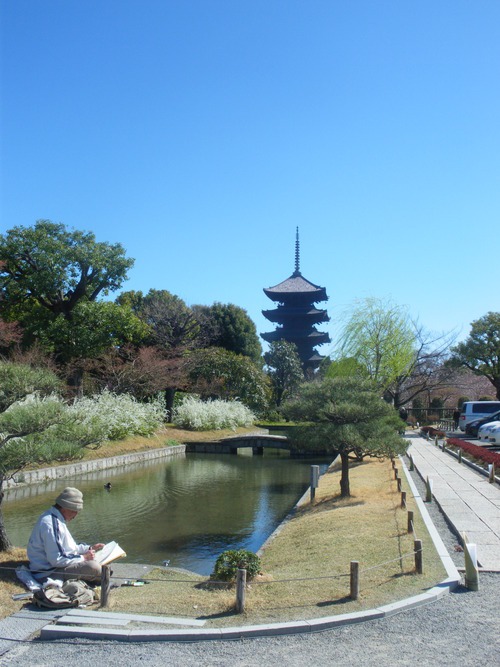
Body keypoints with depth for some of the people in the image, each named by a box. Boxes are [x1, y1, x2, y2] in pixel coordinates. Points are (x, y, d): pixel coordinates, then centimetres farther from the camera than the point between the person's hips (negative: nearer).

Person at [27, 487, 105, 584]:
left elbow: (67, 546, 20)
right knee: (93, 567, -23)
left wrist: (89, 548, 12)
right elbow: (56, 560, -27)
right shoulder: (50, 525, -25)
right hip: (49, 572, -11)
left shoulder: (56, 519, 8)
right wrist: (83, 557, -19)